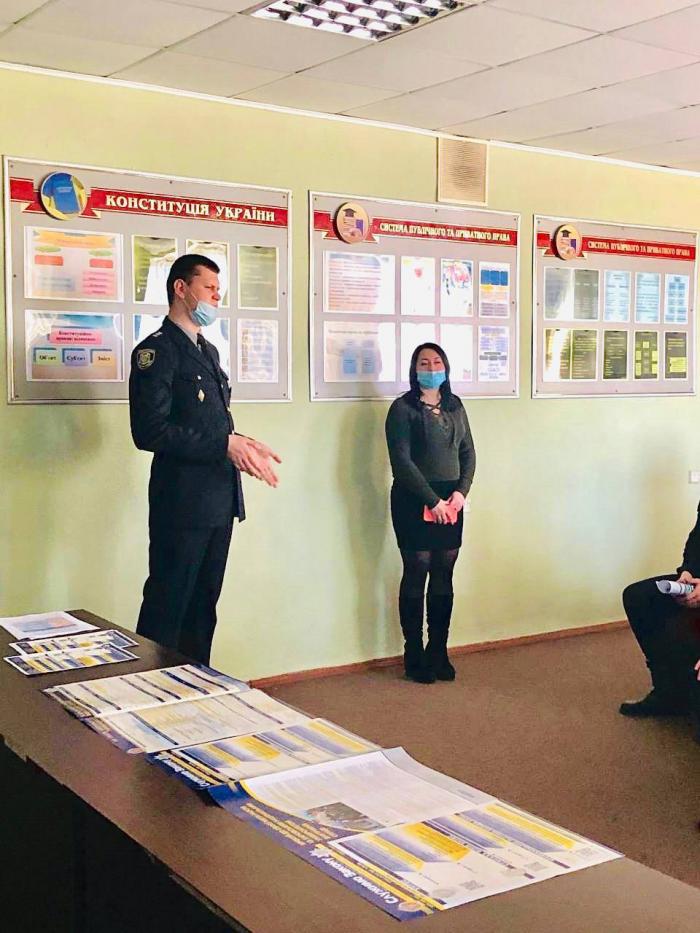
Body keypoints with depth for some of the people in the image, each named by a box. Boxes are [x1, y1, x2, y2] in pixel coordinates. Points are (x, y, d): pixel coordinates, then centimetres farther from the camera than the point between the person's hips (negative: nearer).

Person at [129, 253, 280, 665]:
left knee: (203, 607, 15)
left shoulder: (208, 352, 19)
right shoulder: (157, 350, -9)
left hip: (219, 499, 9)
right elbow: (150, 431, -19)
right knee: (166, 610, -1)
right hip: (182, 502, -9)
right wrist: (225, 445, -20)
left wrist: (241, 444, 3)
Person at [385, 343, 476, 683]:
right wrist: (432, 500, -16)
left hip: (451, 501, 5)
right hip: (414, 502, -5)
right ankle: (414, 657, 10)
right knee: (416, 575, 1)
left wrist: (461, 491, -5)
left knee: (444, 576, 8)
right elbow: (401, 461, -13)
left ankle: (438, 652, 17)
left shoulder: (455, 406, 12)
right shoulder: (403, 408, -6)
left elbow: (468, 452, 12)